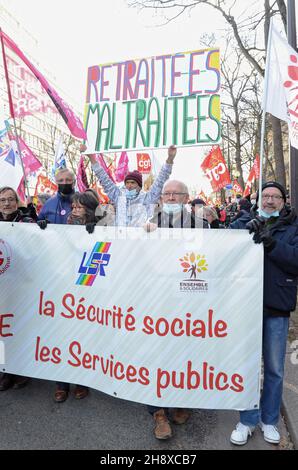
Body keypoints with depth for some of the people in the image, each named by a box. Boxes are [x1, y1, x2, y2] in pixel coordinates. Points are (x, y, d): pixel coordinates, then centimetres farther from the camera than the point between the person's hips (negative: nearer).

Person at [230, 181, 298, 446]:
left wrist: (271, 244, -21)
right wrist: (246, 232, -17)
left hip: (277, 307, 0)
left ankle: (269, 420, 34)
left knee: (274, 369, 13)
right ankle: (248, 420, 29)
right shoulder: (247, 223, 8)